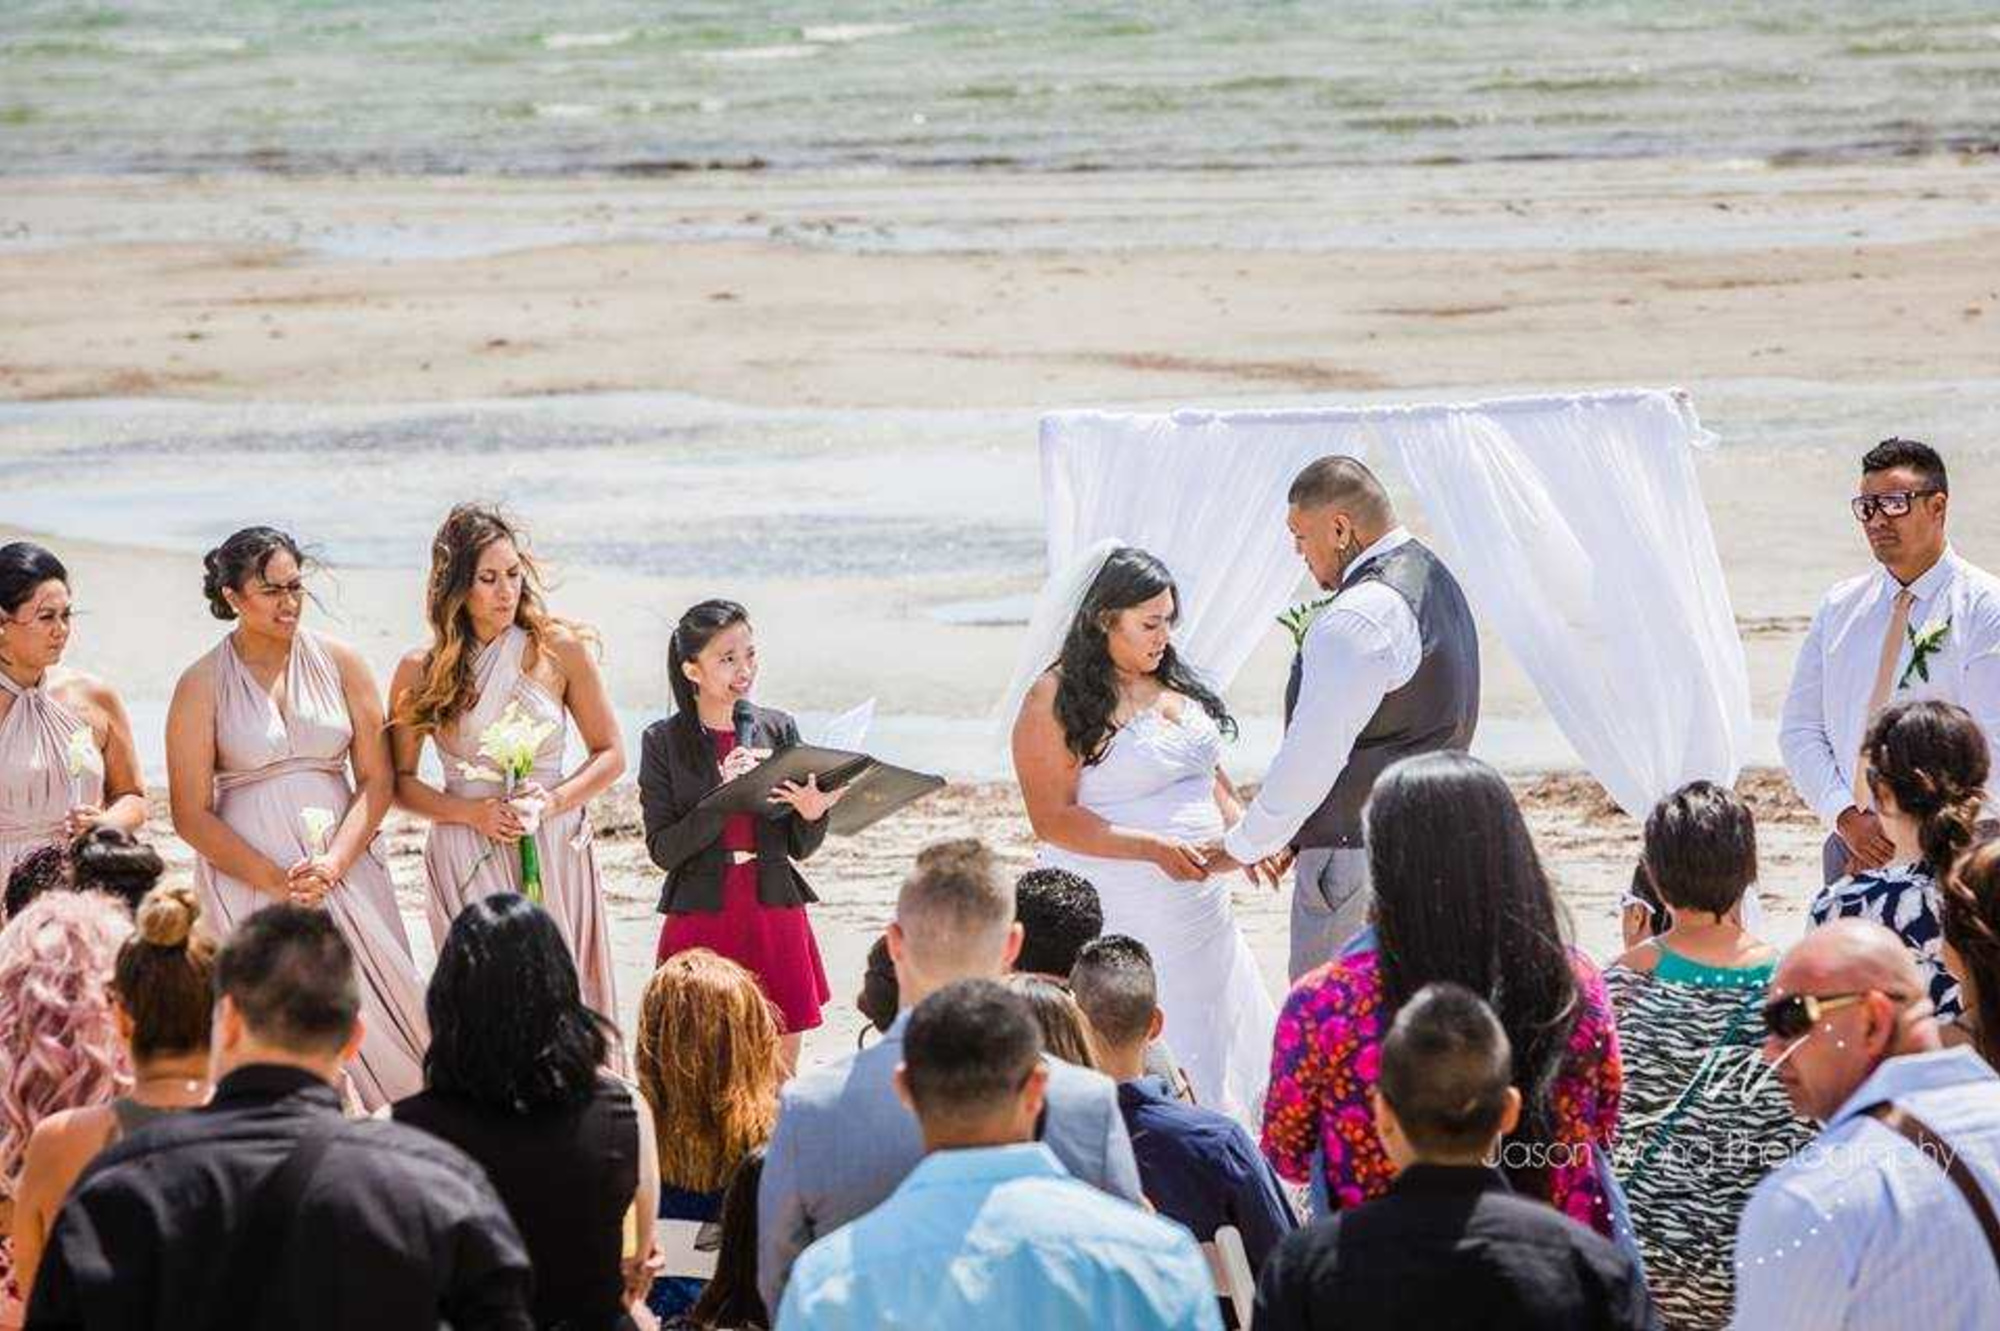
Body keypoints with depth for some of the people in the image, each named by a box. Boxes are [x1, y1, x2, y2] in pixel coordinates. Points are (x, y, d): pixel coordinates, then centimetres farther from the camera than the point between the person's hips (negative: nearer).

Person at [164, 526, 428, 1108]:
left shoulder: (339, 663, 6)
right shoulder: (202, 685, -1)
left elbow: (377, 778, 5)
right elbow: (191, 814, -2)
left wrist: (334, 864, -10)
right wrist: (278, 881, -11)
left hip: (346, 870, 2)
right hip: (249, 875, -2)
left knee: (374, 1010, -7)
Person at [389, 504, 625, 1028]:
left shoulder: (560, 650, 1)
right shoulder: (421, 671, 1)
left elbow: (610, 754, 7)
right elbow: (399, 780, 8)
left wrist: (548, 803, -9)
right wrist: (471, 812, -8)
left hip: (554, 855, 1)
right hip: (468, 861, -1)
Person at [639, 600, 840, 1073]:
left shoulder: (778, 730, 6)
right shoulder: (664, 741, -2)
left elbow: (801, 847, 9)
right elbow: (663, 849, -7)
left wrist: (813, 813, -13)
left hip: (775, 915, 3)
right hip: (702, 921, -3)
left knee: (781, 1081, 5)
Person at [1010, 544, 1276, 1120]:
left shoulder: (1173, 681, 13)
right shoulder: (1057, 700, -11)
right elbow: (1053, 819, -16)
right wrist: (1156, 849, -24)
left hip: (1199, 910, 8)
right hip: (1118, 919, -8)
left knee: (1219, 1053, 6)